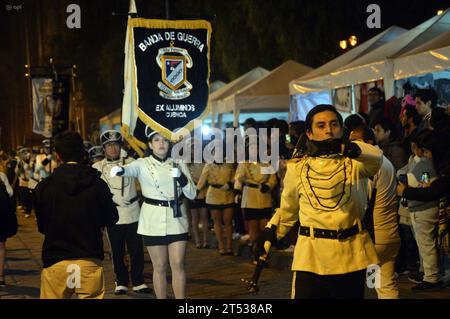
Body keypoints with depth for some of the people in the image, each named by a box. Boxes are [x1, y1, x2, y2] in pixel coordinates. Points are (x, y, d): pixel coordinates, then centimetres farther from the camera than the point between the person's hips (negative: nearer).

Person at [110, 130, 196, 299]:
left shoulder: (178, 164, 4)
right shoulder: (143, 164, -2)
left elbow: (192, 194, 2)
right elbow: (131, 169, -26)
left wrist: (181, 178, -15)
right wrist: (120, 169, -50)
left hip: (176, 219, 2)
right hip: (153, 221, -1)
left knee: (178, 264, 0)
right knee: (159, 266, 5)